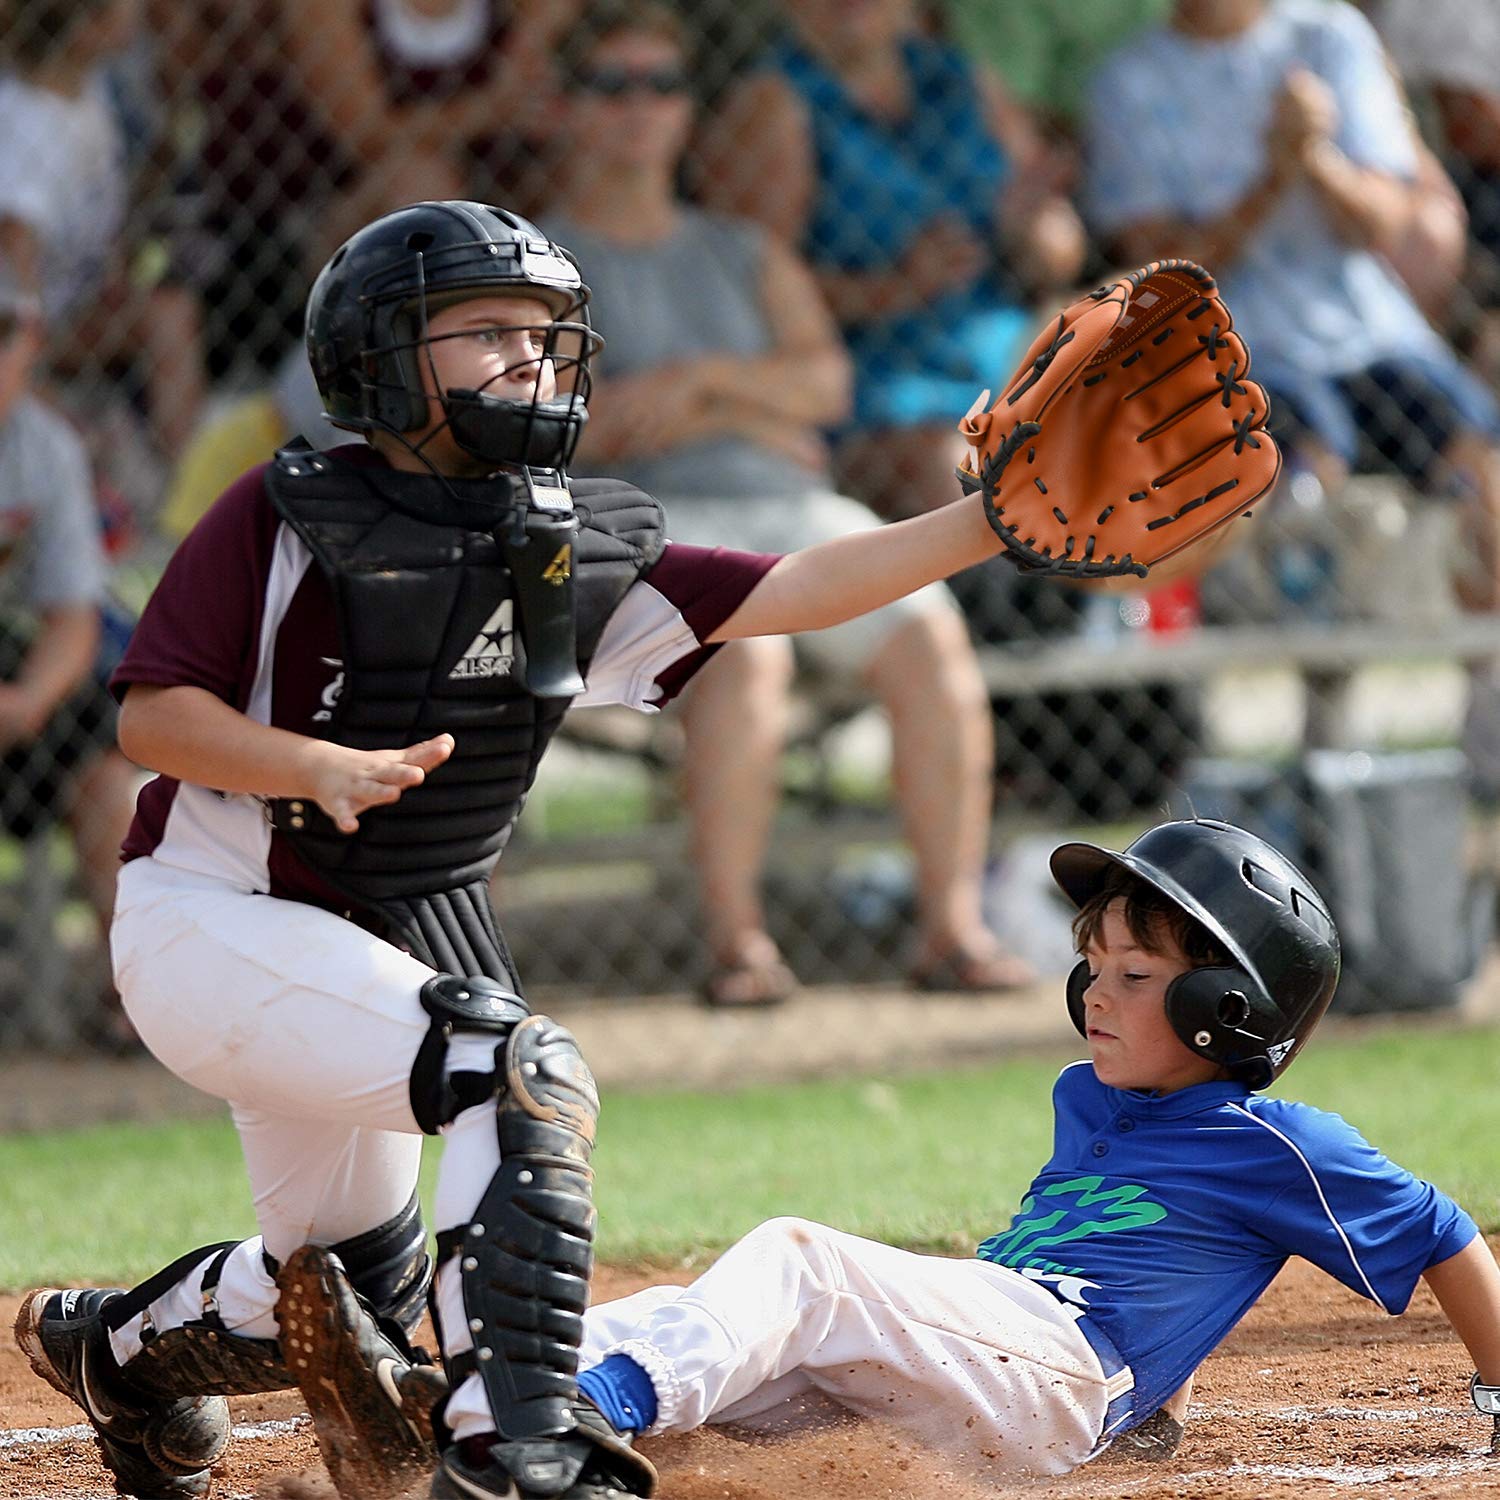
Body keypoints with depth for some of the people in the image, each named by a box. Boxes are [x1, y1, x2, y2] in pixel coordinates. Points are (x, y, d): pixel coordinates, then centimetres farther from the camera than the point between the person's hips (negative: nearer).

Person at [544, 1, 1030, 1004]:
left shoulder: (745, 254, 25)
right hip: (643, 523, -4)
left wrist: (702, 379, -10)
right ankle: (737, 940, -33)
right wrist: (747, 411, -2)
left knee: (930, 637, -23)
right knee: (745, 649, -36)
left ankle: (954, 925, -23)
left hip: (795, 509, 4)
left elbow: (828, 383, 10)